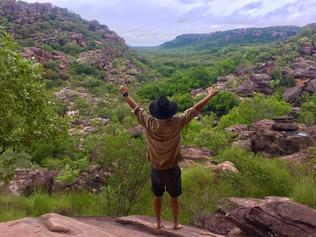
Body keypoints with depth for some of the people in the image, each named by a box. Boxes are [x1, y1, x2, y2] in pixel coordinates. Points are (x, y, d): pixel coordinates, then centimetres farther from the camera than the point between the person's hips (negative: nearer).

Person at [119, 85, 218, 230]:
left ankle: (158, 223, 35)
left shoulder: (149, 123, -19)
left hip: (155, 169, 2)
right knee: (174, 197, 18)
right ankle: (176, 223, 33)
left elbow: (136, 108, -4)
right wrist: (210, 95, -4)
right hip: (172, 169, -1)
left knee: (157, 197, 20)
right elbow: (195, 110, -14)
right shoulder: (176, 123, -22)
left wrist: (125, 94, 11)